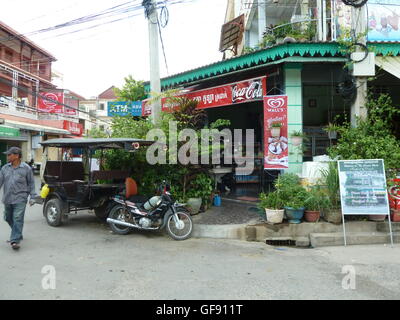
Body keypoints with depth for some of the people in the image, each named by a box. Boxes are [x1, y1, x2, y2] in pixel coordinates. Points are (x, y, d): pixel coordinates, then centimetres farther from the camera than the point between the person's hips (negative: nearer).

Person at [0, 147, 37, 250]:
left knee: (17, 219, -10)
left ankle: (15, 240, -8)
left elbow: (31, 183, 0)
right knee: (8, 218, 16)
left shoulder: (26, 168, -5)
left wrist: (32, 197, -3)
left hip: (20, 199, -5)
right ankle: (18, 234, 37)